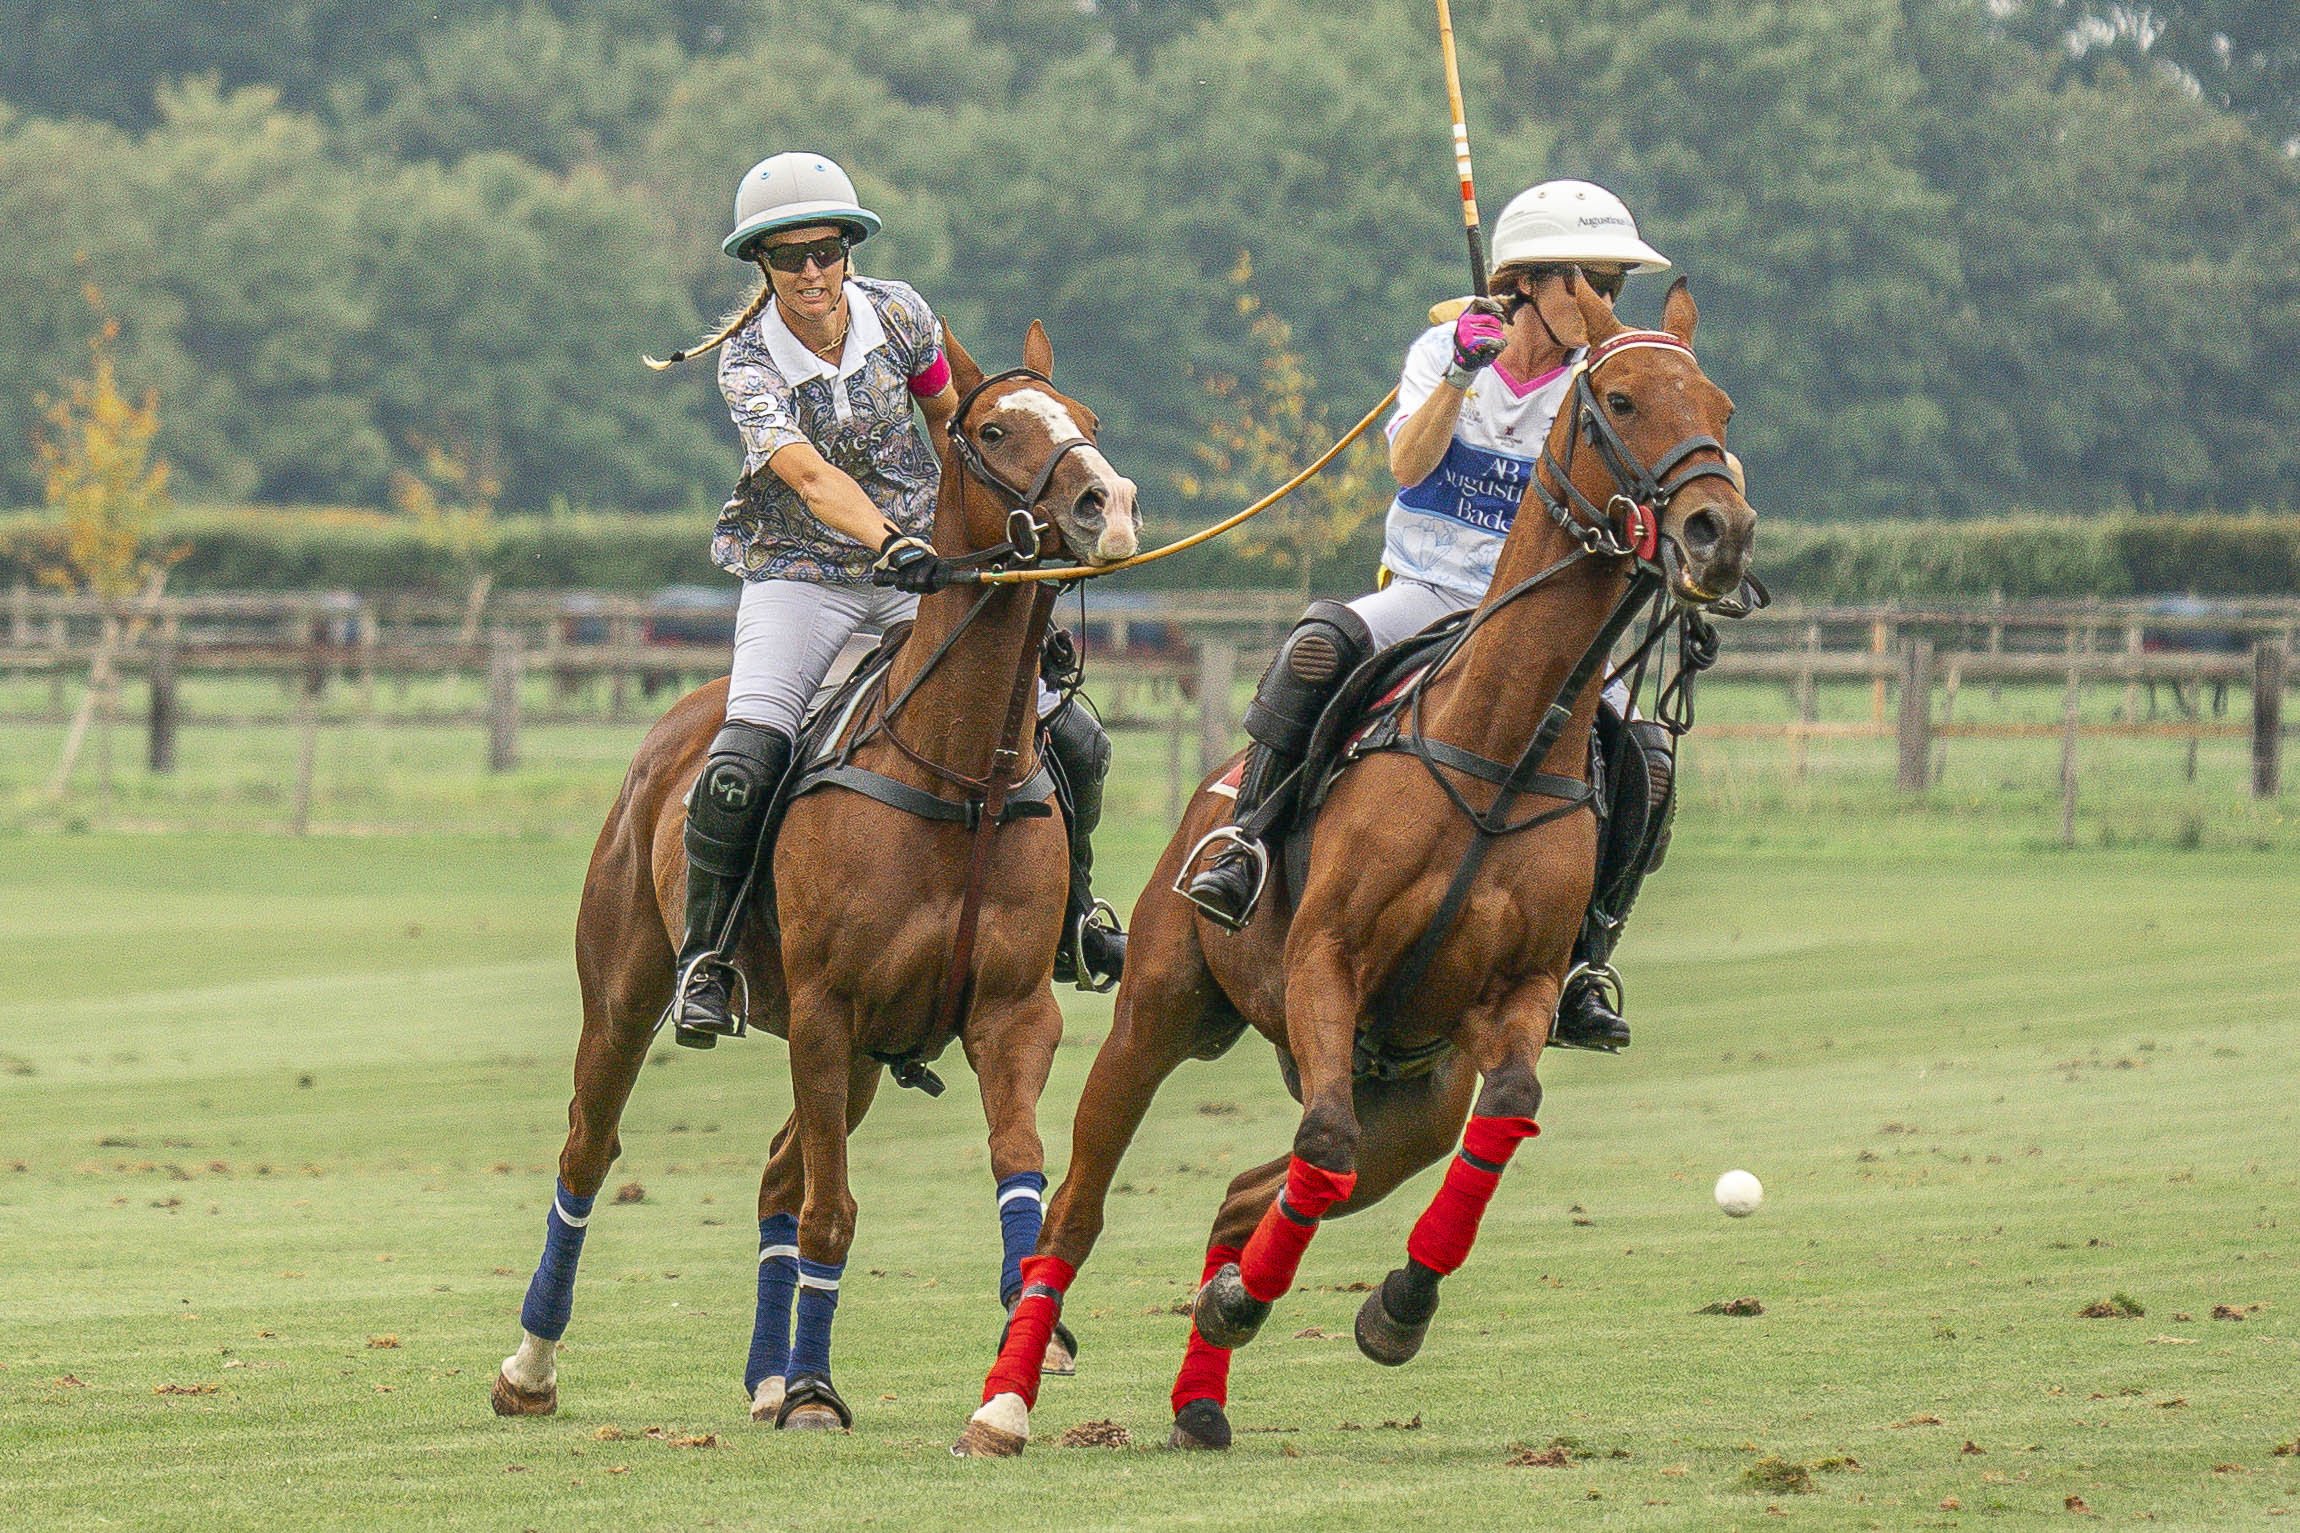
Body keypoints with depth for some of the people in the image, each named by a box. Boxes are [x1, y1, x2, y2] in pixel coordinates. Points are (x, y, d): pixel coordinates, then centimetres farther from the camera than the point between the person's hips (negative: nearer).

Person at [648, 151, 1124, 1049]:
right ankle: (704, 957, -7)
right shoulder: (748, 360, -16)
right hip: (801, 579, -4)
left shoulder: (898, 317, -5)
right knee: (740, 771, -27)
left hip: (922, 568, 4)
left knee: (1075, 743, -3)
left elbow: (951, 420, 14)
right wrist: (891, 541, -48)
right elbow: (807, 472, -32)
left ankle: (1068, 924, 22)